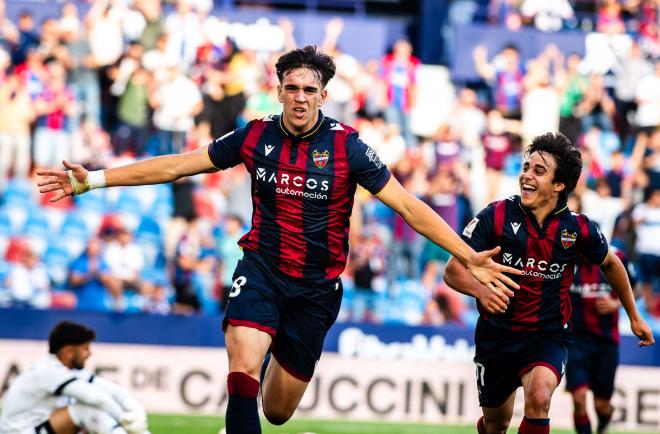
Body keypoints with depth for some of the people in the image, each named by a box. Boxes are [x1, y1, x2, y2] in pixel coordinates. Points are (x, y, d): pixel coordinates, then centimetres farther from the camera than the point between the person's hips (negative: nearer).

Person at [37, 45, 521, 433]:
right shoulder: (256, 136, -3)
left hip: (316, 286, 0)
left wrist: (470, 258, -18)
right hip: (261, 268, 1)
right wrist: (94, 179, 3)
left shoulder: (347, 146, -10)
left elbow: (408, 205, -10)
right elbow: (176, 166, 5)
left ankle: (282, 362, 44)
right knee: (244, 368, -28)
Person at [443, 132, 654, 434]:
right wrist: (481, 291, -36)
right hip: (496, 335, 1)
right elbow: (453, 270, -15)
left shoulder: (578, 228, -8)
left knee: (538, 397, -31)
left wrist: (634, 317, 21)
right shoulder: (496, 216, -13)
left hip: (547, 337, -1)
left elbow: (610, 264, 13)